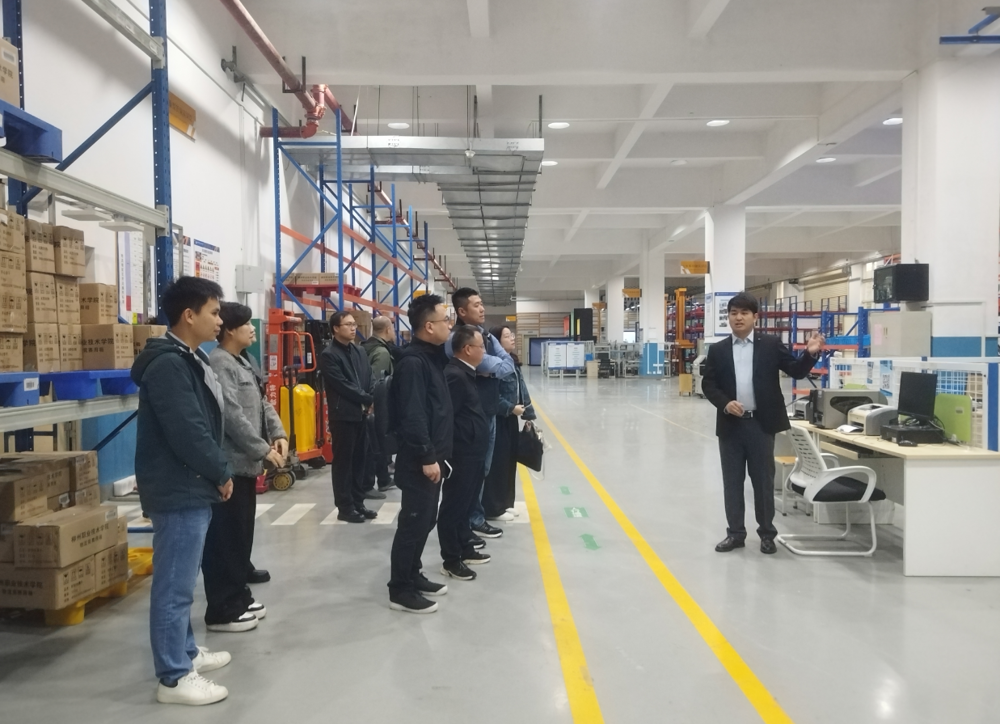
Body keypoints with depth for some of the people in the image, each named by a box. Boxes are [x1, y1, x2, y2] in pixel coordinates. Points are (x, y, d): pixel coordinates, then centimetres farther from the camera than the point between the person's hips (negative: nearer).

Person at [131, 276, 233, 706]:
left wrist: (215, 474, 10)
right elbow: (188, 434, -24)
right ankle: (174, 677, 10)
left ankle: (185, 653, 35)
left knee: (181, 580, 21)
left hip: (192, 488, 11)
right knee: (175, 584, 0)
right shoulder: (168, 365, -20)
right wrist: (222, 474, -11)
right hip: (178, 491, -11)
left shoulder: (188, 359, 13)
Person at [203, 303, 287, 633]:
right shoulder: (219, 363, -15)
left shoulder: (242, 362, 17)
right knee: (225, 538, -3)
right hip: (229, 465, -10)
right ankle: (222, 610, 6)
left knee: (242, 534, 17)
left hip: (246, 463, 10)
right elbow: (232, 415, -22)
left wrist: (279, 434, 2)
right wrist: (264, 449, -17)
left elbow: (261, 404, 18)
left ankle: (239, 597, 28)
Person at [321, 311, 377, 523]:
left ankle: (358, 503, 20)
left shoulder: (360, 352, 14)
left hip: (361, 414, 7)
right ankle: (345, 507, 8)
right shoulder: (329, 355, -9)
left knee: (359, 460, 11)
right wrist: (368, 399, -12)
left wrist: (371, 401, -7)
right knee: (343, 462, 1)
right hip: (343, 415, -7)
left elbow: (370, 379, 12)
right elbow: (343, 386, -16)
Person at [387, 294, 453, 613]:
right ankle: (400, 590, 11)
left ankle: (413, 575, 31)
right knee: (414, 522, -1)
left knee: (426, 520, 18)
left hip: (433, 456, 10)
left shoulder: (432, 357, 12)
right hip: (420, 461, -10)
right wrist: (427, 457, -22)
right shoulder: (413, 362, -19)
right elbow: (413, 416, -24)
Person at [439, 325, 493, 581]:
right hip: (461, 454, -10)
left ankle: (465, 549, 33)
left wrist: (475, 444, 12)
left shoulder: (465, 373, 11)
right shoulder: (455, 375, -21)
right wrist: (452, 451, -19)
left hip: (471, 452, 10)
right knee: (454, 505, 2)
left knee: (463, 503, 20)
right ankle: (451, 560, 12)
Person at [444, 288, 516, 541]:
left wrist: (489, 370, -13)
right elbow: (493, 365, -24)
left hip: (489, 414, 8)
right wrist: (497, 365, -6)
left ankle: (475, 519, 29)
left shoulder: (486, 335, 12)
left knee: (481, 469, 16)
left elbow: (509, 364, 2)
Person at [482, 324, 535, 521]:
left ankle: (505, 503, 26)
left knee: (510, 460, 14)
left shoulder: (513, 361, 12)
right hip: (499, 419, -9)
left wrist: (528, 414, 11)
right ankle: (493, 508, 8)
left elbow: (522, 389, 15)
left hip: (511, 419, 9)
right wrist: (510, 408, -19)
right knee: (497, 462, -2)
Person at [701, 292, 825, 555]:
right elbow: (708, 384, 3)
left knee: (763, 480, 8)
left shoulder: (771, 345, 1)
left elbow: (796, 372, -2)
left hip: (761, 423, -2)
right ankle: (735, 533, 21)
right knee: (732, 481, 9)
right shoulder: (717, 350, 5)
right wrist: (724, 403, -13)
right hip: (730, 424, 2)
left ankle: (767, 533, 21)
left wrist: (810, 354, -20)